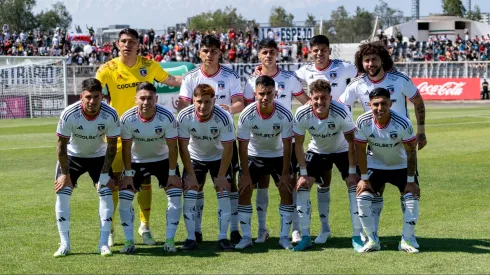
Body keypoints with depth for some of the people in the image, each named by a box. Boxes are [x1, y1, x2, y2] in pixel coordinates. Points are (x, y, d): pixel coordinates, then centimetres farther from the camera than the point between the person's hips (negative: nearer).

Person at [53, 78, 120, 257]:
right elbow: (62, 145, -19)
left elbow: (111, 146, -16)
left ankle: (104, 242, -6)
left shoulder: (110, 115, -28)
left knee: (106, 192, -12)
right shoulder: (69, 115, -31)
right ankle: (64, 244, -5)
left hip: (99, 156, 1)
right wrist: (65, 174, -16)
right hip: (72, 155, -1)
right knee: (62, 193, -12)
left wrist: (104, 175, -17)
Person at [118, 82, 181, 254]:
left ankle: (170, 240, -6)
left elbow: (172, 147, -17)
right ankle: (129, 241, -3)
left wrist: (172, 173, -17)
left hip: (163, 159, 0)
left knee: (175, 195, -15)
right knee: (124, 197, -13)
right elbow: (126, 148, -13)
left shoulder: (167, 117, -26)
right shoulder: (127, 119, -24)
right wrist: (128, 174, -14)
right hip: (137, 161, 0)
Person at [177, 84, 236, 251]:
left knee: (224, 192, -11)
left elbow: (227, 149, -21)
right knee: (190, 193, -11)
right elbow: (183, 147, -17)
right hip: (194, 158, 1)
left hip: (219, 157, -1)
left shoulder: (224, 118, -29)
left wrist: (221, 176, -21)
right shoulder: (184, 117, -26)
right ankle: (191, 238, -3)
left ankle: (223, 237, -2)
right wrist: (191, 174, -18)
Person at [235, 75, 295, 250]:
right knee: (244, 190, -10)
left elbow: (287, 145, -17)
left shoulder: (285, 115, -25)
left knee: (286, 189, -11)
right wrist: (245, 174, -17)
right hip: (254, 155, 0)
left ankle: (284, 236, -1)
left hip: (278, 155, 0)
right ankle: (246, 237, -2)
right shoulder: (246, 115, -25)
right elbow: (243, 145, -17)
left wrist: (285, 174, -17)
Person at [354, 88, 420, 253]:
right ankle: (372, 240, -3)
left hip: (400, 166, -1)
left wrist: (411, 181, -18)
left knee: (412, 196, -17)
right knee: (362, 197, -15)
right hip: (375, 166, 1)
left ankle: (407, 240, -4)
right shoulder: (363, 122, -23)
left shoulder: (402, 123, -28)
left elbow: (411, 152, -18)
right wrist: (364, 178, -12)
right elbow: (360, 150, -12)